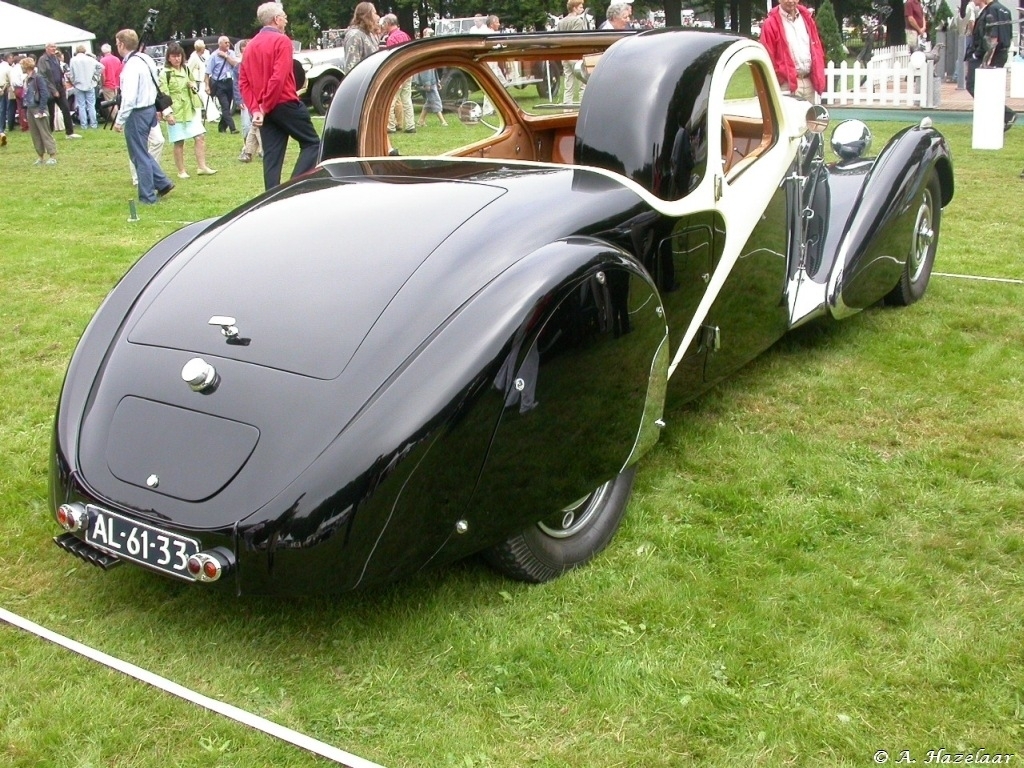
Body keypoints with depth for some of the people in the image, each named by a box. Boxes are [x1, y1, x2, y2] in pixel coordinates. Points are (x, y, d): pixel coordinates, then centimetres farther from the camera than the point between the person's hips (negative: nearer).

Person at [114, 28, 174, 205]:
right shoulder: (146, 59, 8)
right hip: (150, 108, 9)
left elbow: (129, 97, -24)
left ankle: (147, 197, 8)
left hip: (137, 112, -9)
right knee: (141, 152, 21)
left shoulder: (132, 65, -20)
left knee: (140, 155, 1)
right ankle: (162, 182, 19)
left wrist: (120, 120, -19)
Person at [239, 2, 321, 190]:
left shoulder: (251, 45, 13)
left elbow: (244, 82, 7)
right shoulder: (281, 40, -9)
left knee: (272, 157, 7)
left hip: (265, 109, 7)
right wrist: (265, 107, -13)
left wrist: (255, 109, 0)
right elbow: (278, 78, -20)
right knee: (312, 143, 4)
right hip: (286, 104, -7)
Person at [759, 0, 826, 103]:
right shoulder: (771, 24, -4)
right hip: (787, 85, -6)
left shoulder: (806, 17, 14)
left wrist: (819, 79, 8)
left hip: (809, 82, 6)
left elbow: (816, 49, 16)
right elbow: (768, 58, -6)